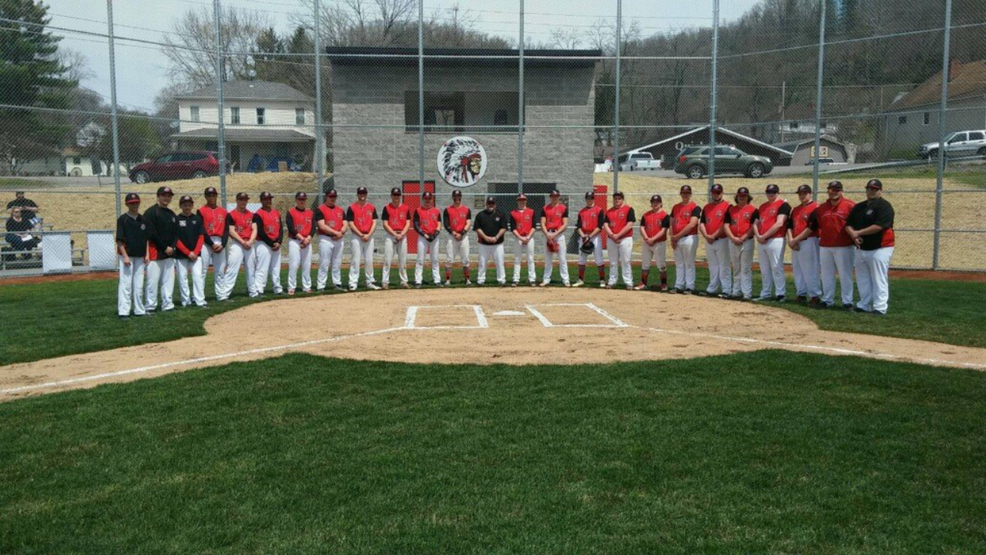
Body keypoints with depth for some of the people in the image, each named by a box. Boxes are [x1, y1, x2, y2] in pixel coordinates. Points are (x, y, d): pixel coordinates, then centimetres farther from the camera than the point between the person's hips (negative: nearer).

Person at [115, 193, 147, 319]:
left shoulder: (142, 219, 11)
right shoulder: (122, 219, -4)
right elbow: (119, 240, -8)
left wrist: (146, 254, 6)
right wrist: (125, 256, -15)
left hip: (140, 257, 5)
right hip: (127, 256, -5)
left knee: (139, 285, 9)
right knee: (125, 284, -7)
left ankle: (139, 310, 16)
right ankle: (123, 312, -6)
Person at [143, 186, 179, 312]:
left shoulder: (172, 214, 15)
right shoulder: (151, 213, -6)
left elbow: (176, 233, 15)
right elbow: (151, 234, -13)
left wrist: (172, 247, -3)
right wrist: (165, 248, -13)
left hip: (169, 253, 7)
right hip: (155, 252, -7)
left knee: (169, 279, 7)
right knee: (153, 280, -5)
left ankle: (168, 304, 12)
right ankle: (150, 306, 1)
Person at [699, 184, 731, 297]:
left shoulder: (727, 206, -5)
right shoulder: (706, 207, 13)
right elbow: (702, 223, 10)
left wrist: (714, 235, -14)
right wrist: (706, 235, -6)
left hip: (722, 240, -6)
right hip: (708, 241, 6)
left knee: (723, 266, -5)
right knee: (712, 266, 13)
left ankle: (726, 290, -4)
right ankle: (712, 289, 20)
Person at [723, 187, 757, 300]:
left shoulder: (753, 210, -1)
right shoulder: (731, 209, 11)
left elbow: (754, 227, -8)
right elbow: (726, 225, 4)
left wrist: (743, 238, -14)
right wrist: (733, 238, -9)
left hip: (747, 241, -5)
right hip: (733, 242, 5)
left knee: (746, 268, -6)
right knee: (735, 268, 10)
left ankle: (747, 293, -6)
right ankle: (736, 291, 17)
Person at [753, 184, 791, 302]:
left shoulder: (783, 205, -5)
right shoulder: (762, 206, 19)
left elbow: (779, 223, -16)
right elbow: (756, 223, 18)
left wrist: (764, 236, -15)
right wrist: (758, 236, -2)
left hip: (775, 240, -8)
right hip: (761, 242, 8)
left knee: (776, 268, -8)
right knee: (764, 270, 11)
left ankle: (780, 294, -4)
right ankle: (765, 294, 17)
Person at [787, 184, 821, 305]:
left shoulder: (815, 208, -9)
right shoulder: (795, 209, 17)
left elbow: (810, 228, -16)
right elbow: (789, 226, 14)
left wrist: (795, 240, -14)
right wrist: (790, 240, -3)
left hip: (809, 242, -8)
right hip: (795, 244, 8)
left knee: (810, 270, -10)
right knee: (797, 270, 11)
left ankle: (815, 296, -6)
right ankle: (801, 294, 18)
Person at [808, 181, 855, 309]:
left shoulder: (850, 206, -4)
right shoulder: (821, 208, 12)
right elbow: (812, 226, 17)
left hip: (844, 247, -5)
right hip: (824, 246, 5)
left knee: (845, 274, -2)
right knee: (826, 275, 11)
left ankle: (847, 301, 3)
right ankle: (827, 300, 19)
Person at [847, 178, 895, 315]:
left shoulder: (884, 206, -9)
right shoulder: (858, 207, 14)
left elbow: (879, 226, -21)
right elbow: (848, 225, 12)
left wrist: (858, 232, -14)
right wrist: (853, 235, -10)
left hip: (879, 249, -8)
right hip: (861, 249, 8)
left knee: (879, 280, -6)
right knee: (862, 279, 12)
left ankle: (880, 308, -5)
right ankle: (864, 305, 21)